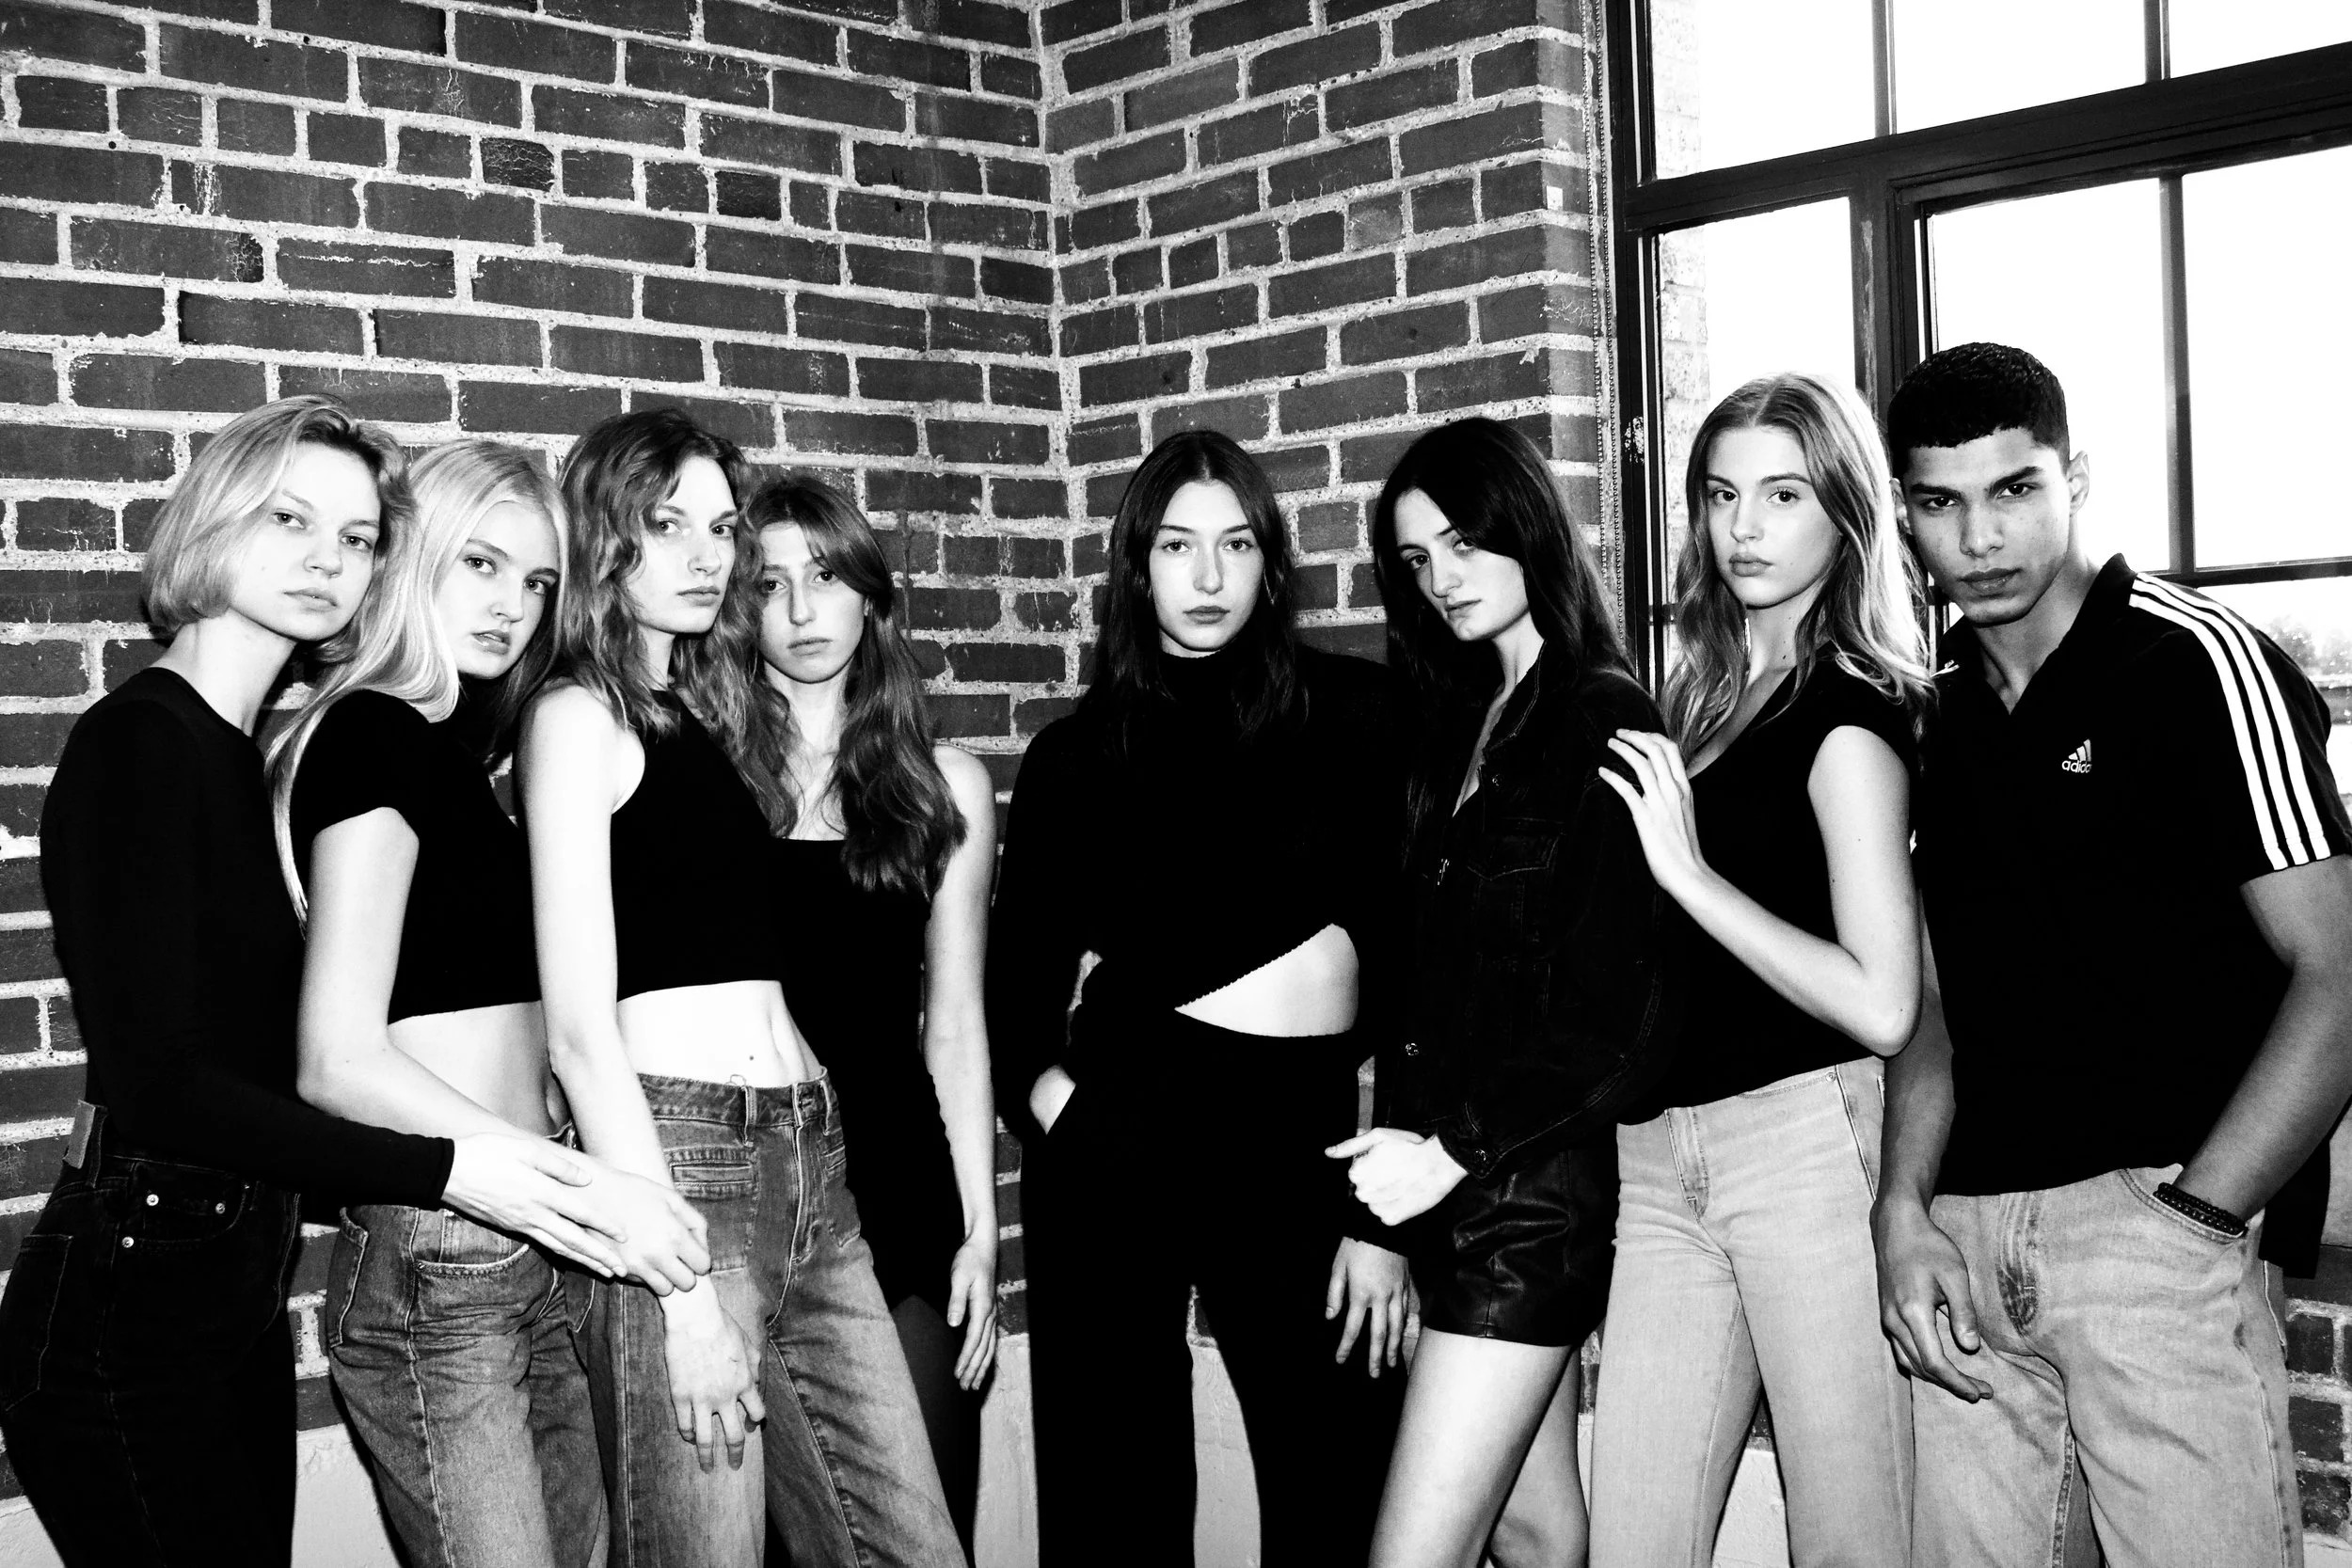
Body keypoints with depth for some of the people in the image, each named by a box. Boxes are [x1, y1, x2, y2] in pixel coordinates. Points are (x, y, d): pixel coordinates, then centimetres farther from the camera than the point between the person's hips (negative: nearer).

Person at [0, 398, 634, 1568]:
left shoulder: (253, 754, 11)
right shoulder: (138, 739, -13)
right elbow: (155, 1079, -21)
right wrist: (443, 1168, -24)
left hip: (235, 1284, 8)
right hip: (128, 1304, -8)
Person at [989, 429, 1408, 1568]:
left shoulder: (1350, 714, 4)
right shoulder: (1075, 757, 9)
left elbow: (1410, 951, 1)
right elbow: (1017, 981, 14)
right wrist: (1043, 1084, -7)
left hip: (1303, 1131, 0)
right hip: (1121, 1129, 1)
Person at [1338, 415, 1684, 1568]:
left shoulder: (1603, 723, -10)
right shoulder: (1465, 721, 13)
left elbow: (1625, 1010, -15)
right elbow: (1442, 974, 12)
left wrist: (1456, 1151, -13)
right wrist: (1405, 1127, 0)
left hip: (1529, 1183, -7)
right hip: (1453, 1178, 7)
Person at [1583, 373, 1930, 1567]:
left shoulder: (1851, 710, -6)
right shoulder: (1696, 696, 14)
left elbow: (1881, 1008, -16)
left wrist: (1690, 871, -14)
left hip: (1805, 1139, -6)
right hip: (1658, 1155, 6)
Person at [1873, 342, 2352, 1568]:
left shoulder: (2198, 665, -5)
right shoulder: (1936, 714, 12)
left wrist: (2190, 1217, -14)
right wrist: (1904, 1211, 0)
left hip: (2150, 1212, -5)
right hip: (1962, 1239, 5)